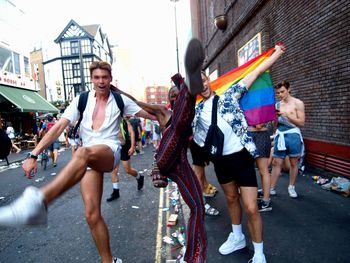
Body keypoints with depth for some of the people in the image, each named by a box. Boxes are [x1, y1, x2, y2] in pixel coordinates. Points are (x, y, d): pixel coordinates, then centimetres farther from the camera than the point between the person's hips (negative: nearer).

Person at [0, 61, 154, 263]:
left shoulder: (120, 100, 5)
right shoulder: (82, 100, 6)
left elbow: (149, 114, 12)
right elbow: (59, 127, -2)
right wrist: (34, 155, -9)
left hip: (110, 152, -2)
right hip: (88, 161, 3)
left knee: (83, 154, -40)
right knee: (92, 214, -8)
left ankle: (38, 201, -59)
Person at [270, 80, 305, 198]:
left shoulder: (298, 103, -2)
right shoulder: (278, 104, 10)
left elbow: (301, 122, -8)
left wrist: (287, 115, -17)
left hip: (293, 135, -3)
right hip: (280, 135, 4)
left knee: (293, 163, 8)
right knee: (276, 163, 4)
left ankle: (291, 187, 23)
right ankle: (271, 188, 9)